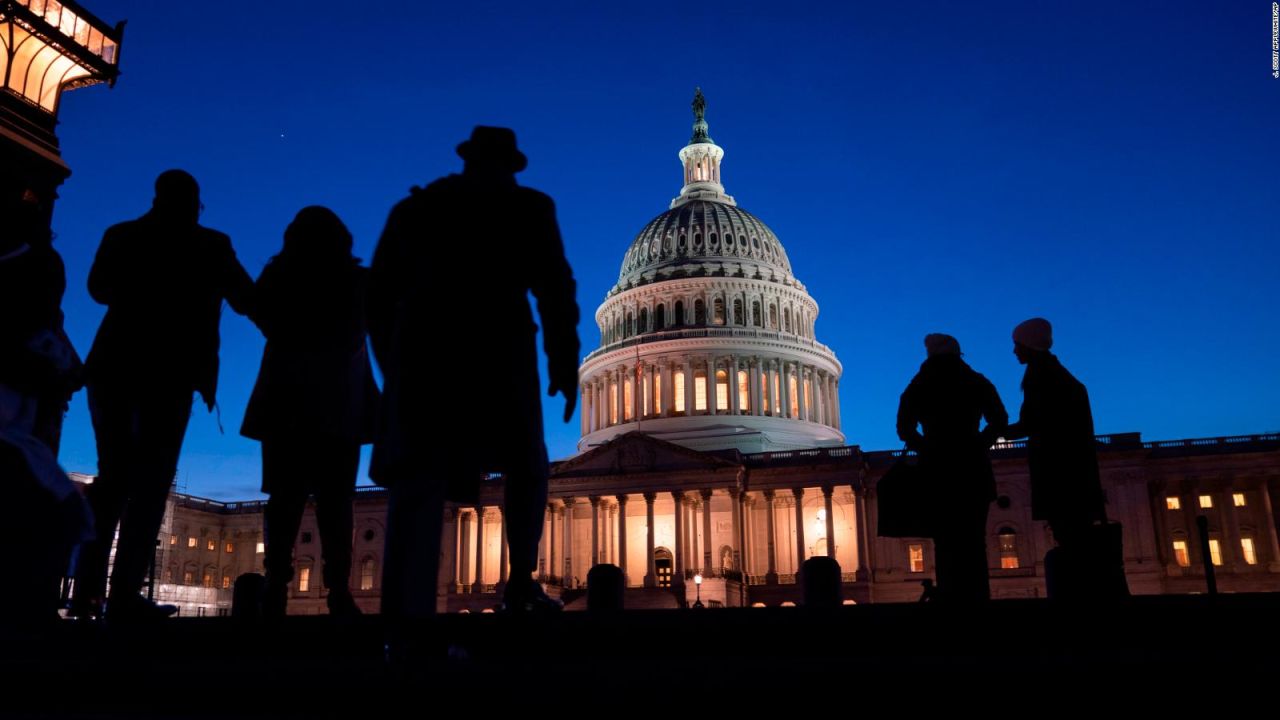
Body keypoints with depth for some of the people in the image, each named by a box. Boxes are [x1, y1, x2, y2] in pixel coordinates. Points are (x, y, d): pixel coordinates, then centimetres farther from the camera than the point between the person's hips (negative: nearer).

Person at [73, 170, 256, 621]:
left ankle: (87, 588, 6)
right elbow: (246, 302, 6)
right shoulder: (210, 245, 3)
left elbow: (99, 290, 20)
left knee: (112, 475, 13)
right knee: (150, 480, -3)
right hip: (170, 372, -3)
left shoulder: (122, 235, 10)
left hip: (113, 366, 3)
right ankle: (125, 594, -10)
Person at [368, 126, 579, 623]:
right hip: (500, 356, -1)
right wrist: (565, 363, 1)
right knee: (526, 467, 19)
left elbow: (380, 296, 16)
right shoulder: (530, 208, 11)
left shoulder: (413, 207, 19)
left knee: (417, 488, -3)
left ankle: (406, 610, -14)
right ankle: (520, 580, 8)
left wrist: (393, 367, 22)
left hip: (423, 355, 2)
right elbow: (554, 289, 0)